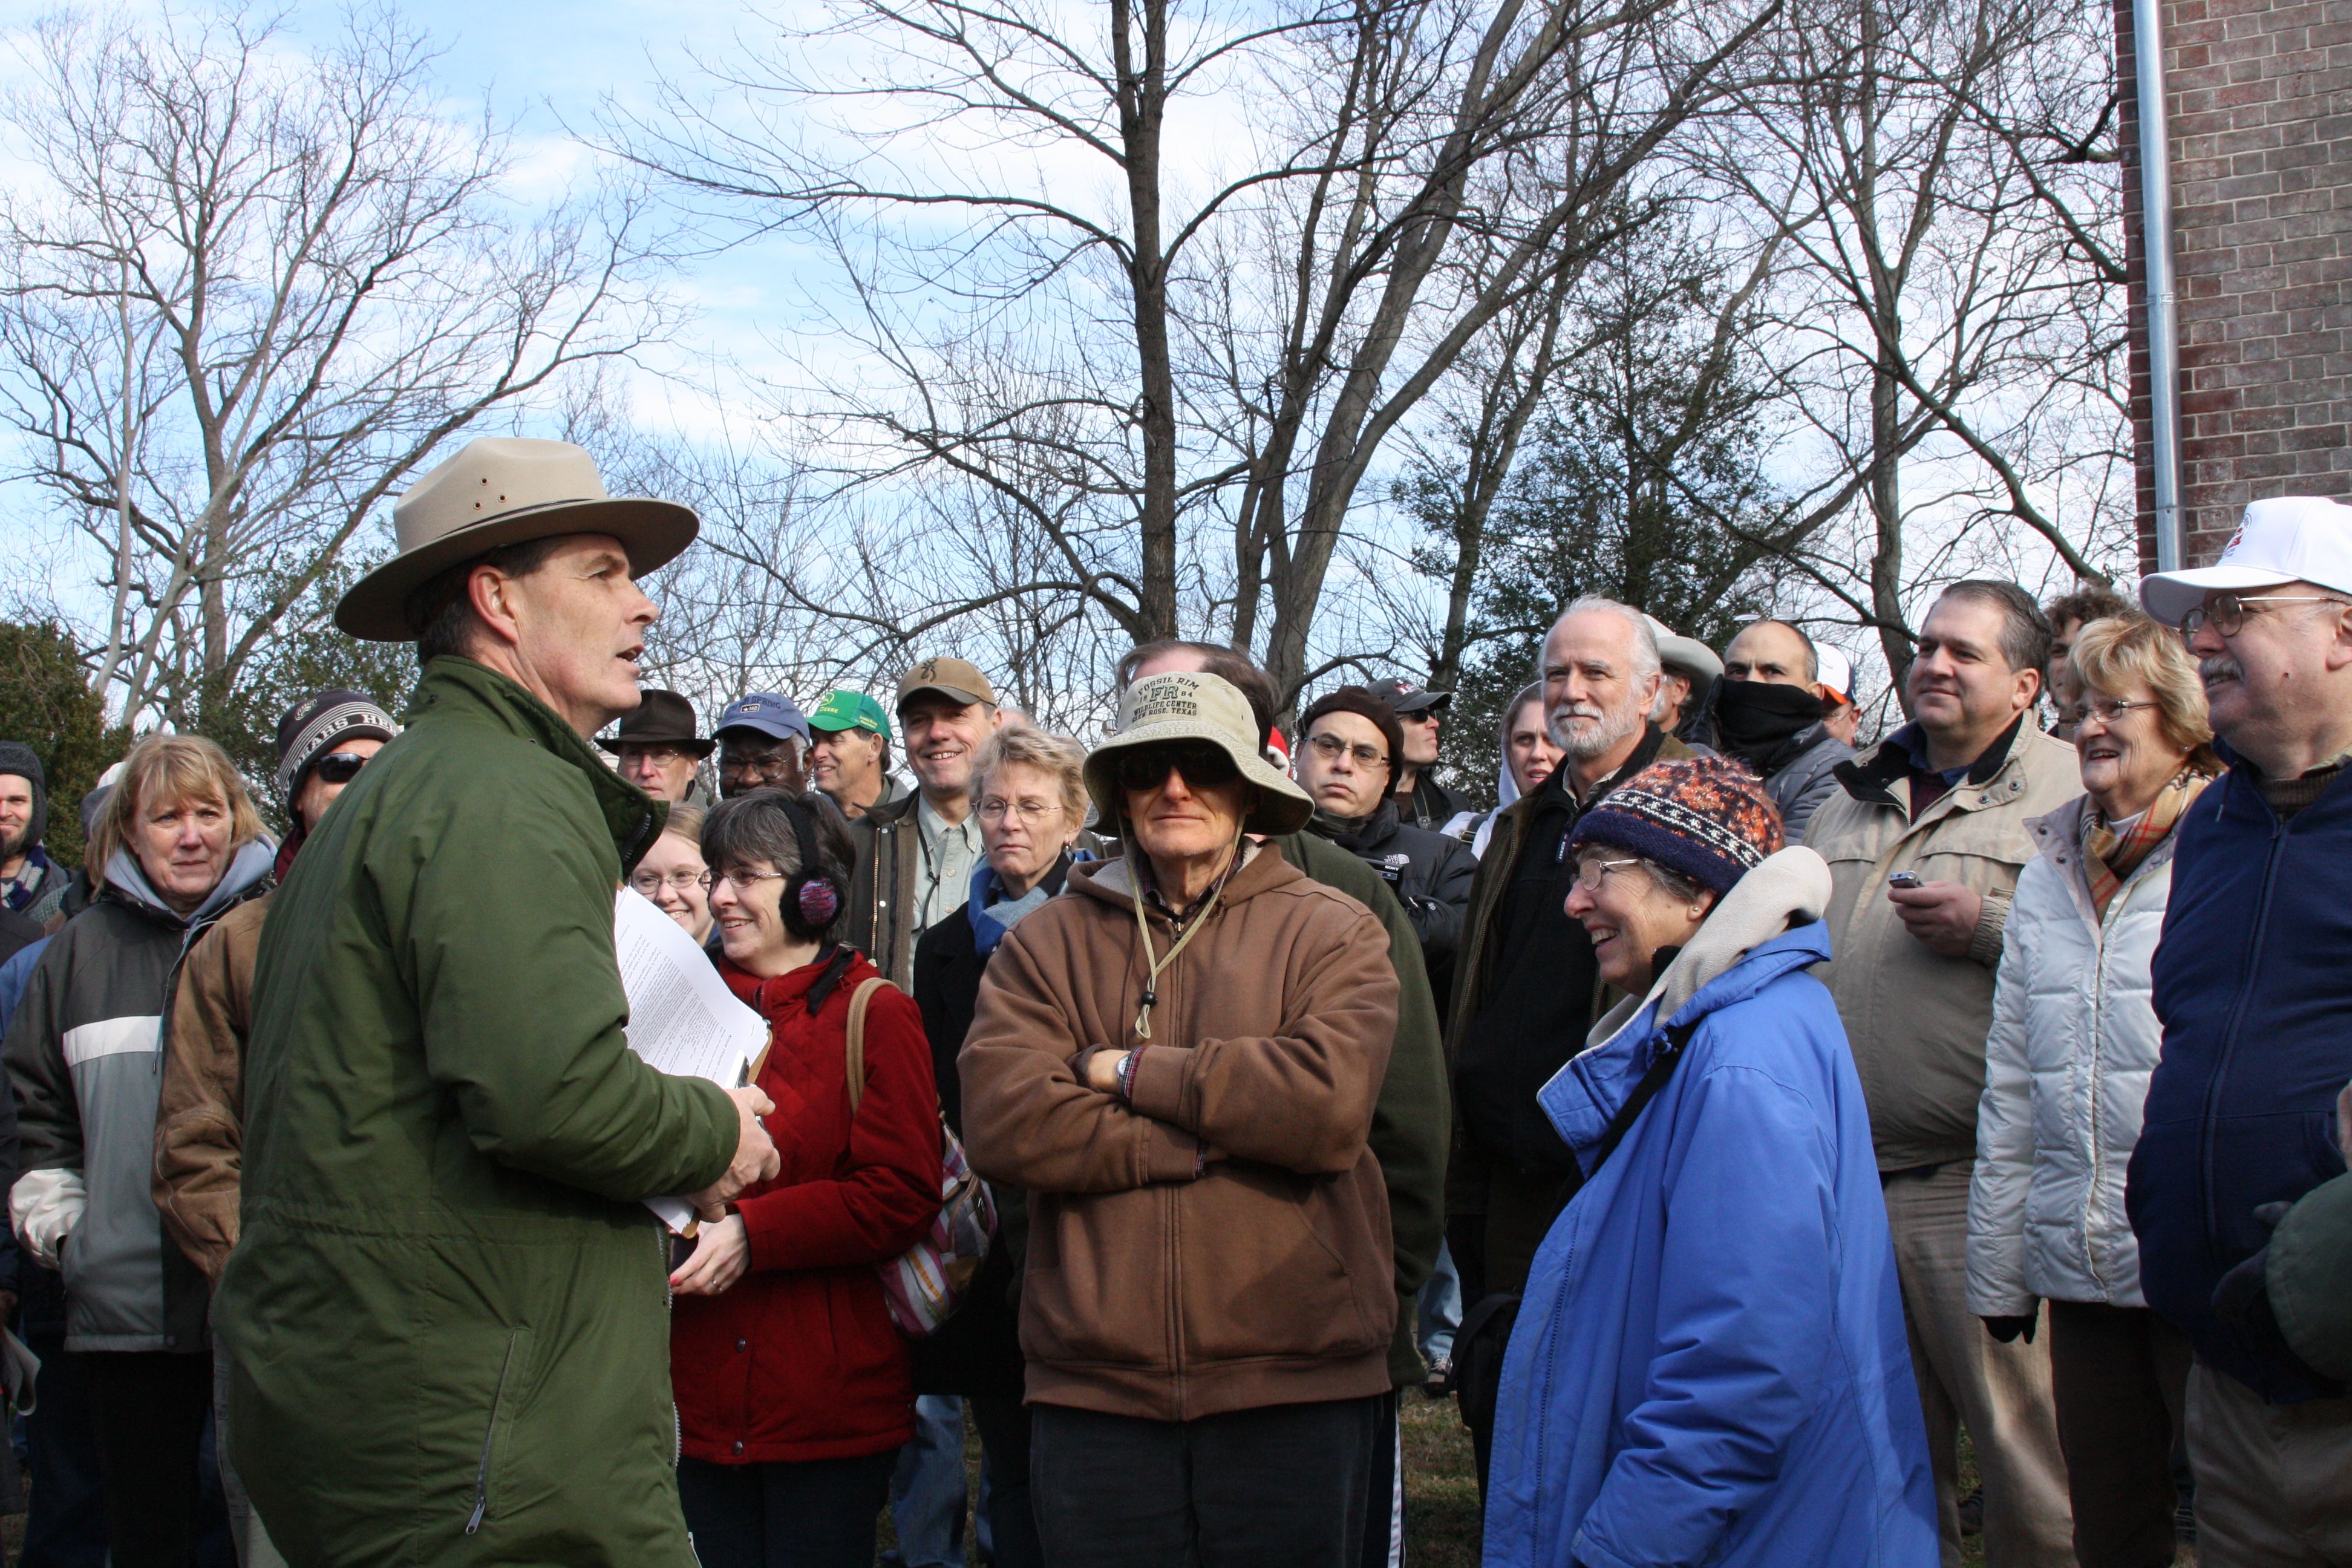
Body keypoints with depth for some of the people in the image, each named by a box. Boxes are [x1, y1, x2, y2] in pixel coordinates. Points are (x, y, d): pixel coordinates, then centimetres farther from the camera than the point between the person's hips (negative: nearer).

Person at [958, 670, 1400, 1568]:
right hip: (1094, 1391, 1)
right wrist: (1212, 1137, -11)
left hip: (1295, 1388, -1)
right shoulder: (1048, 941, 8)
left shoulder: (1333, 933, 3)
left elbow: (1331, 1104, -15)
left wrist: (1132, 1072, -8)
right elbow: (1002, 1123, -7)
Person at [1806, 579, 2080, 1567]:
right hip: (1845, 1181, 6)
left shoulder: (2070, 790, 0)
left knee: (2028, 1461, -2)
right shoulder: (1850, 801, 20)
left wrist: (1990, 926, -18)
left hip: (1978, 1187, -6)